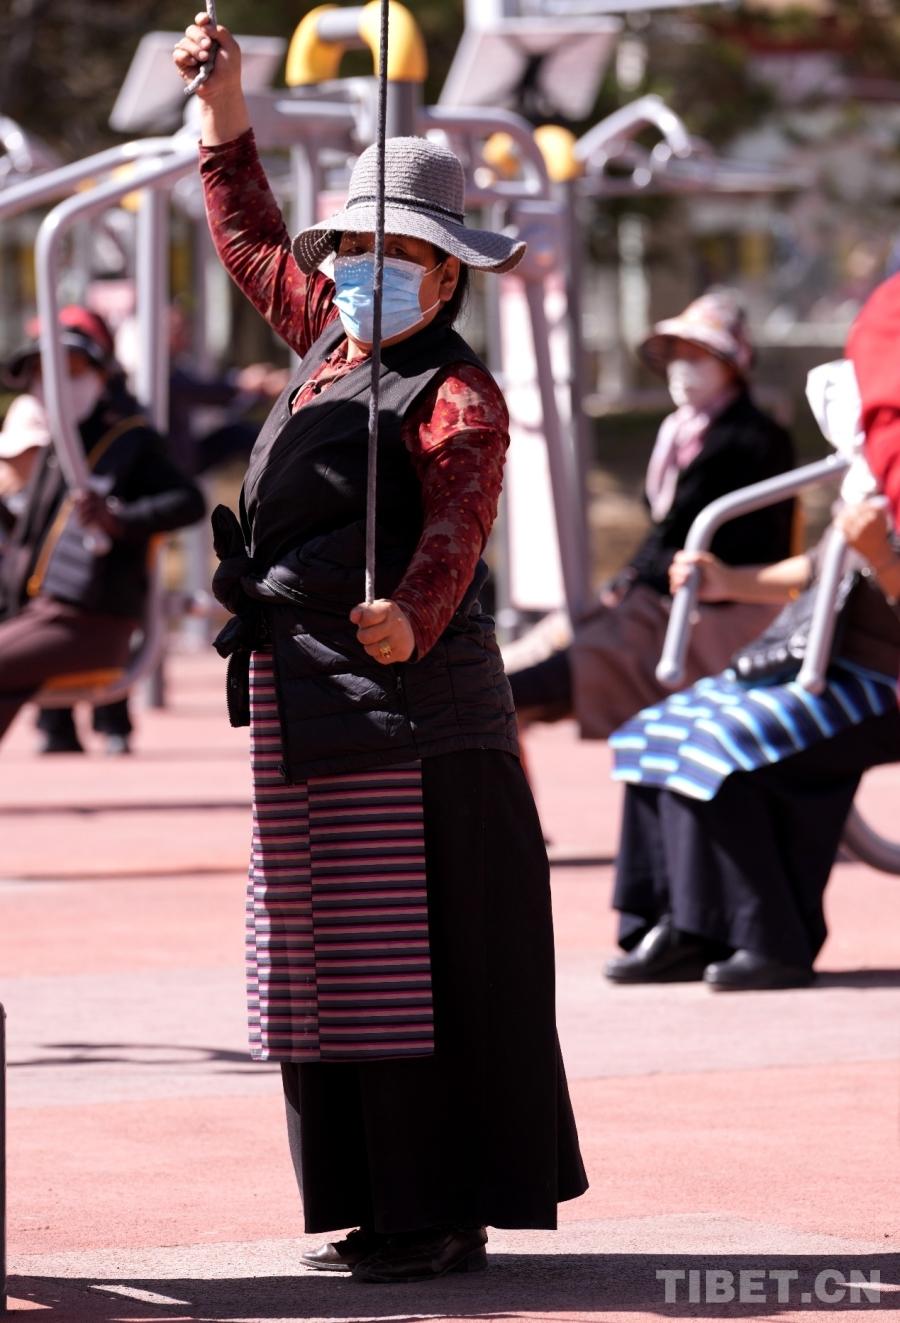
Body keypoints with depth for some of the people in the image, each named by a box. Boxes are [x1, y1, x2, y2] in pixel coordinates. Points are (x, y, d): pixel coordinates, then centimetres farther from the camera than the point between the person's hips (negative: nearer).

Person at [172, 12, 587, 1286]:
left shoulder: (456, 395, -10)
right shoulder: (330, 339, 14)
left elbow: (454, 531, -25)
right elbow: (254, 243, 31)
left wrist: (410, 618, -43)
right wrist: (225, 116, 26)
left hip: (401, 706, -9)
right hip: (303, 707, 9)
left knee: (411, 965, -8)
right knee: (324, 966, 10)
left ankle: (445, 1215, -4)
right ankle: (378, 1206, 16)